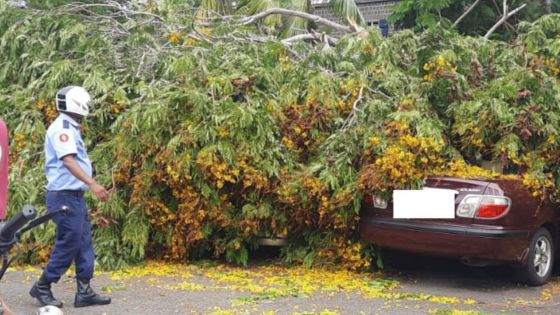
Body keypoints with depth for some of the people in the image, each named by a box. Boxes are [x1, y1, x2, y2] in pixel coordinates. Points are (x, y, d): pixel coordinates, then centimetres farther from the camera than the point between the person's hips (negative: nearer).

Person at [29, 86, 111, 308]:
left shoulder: (70, 128, 17)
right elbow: (68, 160, -27)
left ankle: (84, 292, 13)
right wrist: (92, 183, -36)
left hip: (75, 196, 10)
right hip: (65, 196, -10)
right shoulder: (62, 128, -14)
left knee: (84, 244, 9)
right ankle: (42, 287, 8)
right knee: (68, 244, -5)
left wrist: (91, 185, 21)